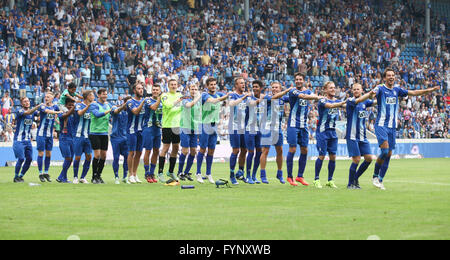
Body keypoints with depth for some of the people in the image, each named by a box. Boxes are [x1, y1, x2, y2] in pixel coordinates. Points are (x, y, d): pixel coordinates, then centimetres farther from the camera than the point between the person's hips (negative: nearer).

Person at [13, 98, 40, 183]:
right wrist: (38, 106, -37)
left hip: (28, 140, 6)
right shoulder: (20, 112, -11)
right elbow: (28, 113, -29)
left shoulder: (33, 111, 10)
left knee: (29, 159, 3)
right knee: (21, 158, -13)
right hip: (19, 140, -6)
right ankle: (16, 177, 3)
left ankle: (21, 176, 18)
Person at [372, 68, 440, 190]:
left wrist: (429, 90, 14)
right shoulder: (380, 88, -6)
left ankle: (380, 180, 11)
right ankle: (375, 176, -2)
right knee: (385, 150, -19)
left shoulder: (397, 90, 12)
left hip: (392, 126, 6)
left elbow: (413, 93, 20)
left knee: (389, 154, 3)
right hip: (381, 124, -6)